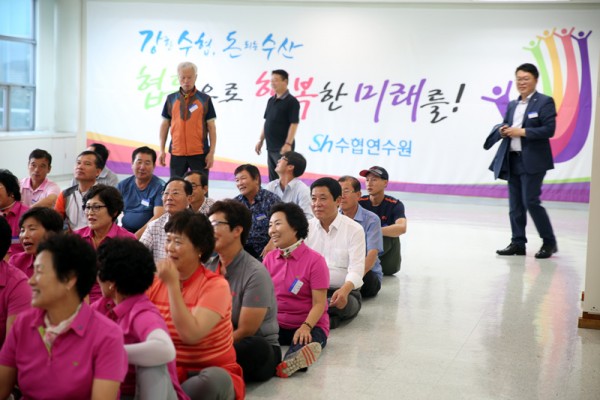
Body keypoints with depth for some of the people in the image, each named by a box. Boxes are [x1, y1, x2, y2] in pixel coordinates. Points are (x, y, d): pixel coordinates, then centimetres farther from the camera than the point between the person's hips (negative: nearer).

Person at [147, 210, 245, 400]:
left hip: (212, 374, -2)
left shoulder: (215, 285, -11)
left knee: (214, 379, -36)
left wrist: (172, 284, -21)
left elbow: (190, 334, -24)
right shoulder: (157, 282, 4)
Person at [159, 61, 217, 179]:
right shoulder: (171, 99, 8)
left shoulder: (205, 99, 2)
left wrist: (212, 152, -5)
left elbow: (211, 127, 1)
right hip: (176, 153, 2)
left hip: (200, 153, -2)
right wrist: (162, 150, 6)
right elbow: (165, 125, 11)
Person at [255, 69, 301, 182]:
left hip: (283, 147, -8)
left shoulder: (291, 101, -10)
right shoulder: (271, 100, 13)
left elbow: (294, 124, -15)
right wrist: (261, 140, 16)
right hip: (271, 147, 8)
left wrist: (288, 144, -22)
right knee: (273, 179, 12)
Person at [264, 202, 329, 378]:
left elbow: (319, 303, -9)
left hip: (309, 326, -5)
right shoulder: (269, 258, 10)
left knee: (304, 342, -39)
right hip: (275, 324, 5)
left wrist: (306, 327, -26)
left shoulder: (315, 260, -5)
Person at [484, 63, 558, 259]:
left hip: (533, 161, -7)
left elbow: (549, 129, -13)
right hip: (513, 160, 7)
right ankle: (518, 243, 13)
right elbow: (503, 126, 20)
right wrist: (502, 131, -4)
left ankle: (549, 242, 4)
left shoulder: (544, 102, -4)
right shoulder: (512, 105, 17)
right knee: (515, 204, 7)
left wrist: (522, 131, -17)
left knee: (531, 201, -10)